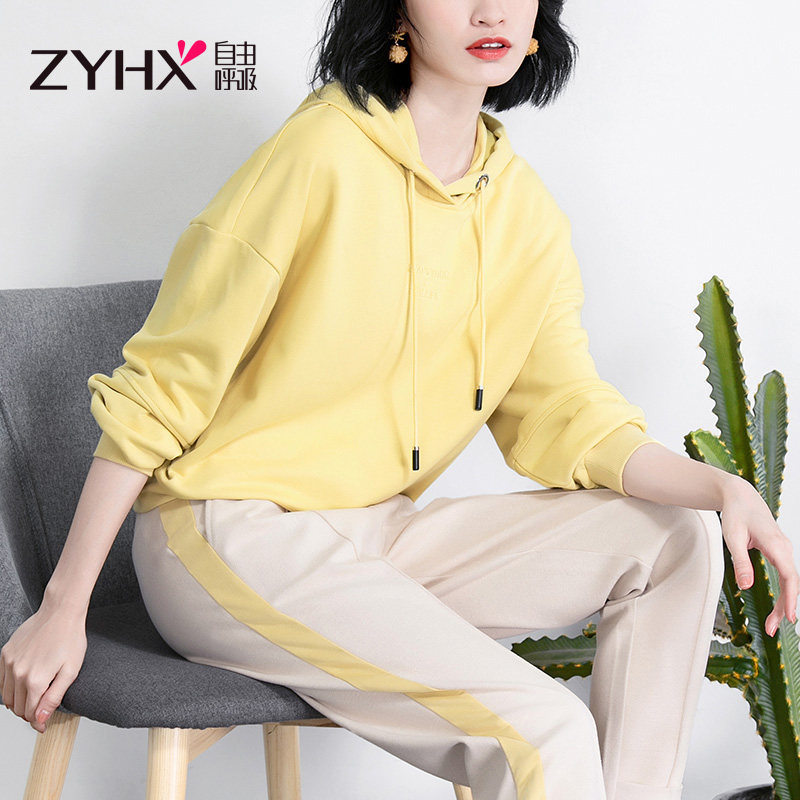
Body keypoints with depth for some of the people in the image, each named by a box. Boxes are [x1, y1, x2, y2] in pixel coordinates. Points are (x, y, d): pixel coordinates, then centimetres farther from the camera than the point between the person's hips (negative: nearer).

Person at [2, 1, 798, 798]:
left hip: (378, 537, 7)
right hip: (225, 533, -7)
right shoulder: (323, 152, -15)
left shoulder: (525, 210, 5)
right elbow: (158, 391, -12)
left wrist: (723, 488, -12)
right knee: (544, 734, -23)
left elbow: (565, 418, 5)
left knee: (678, 539, -4)